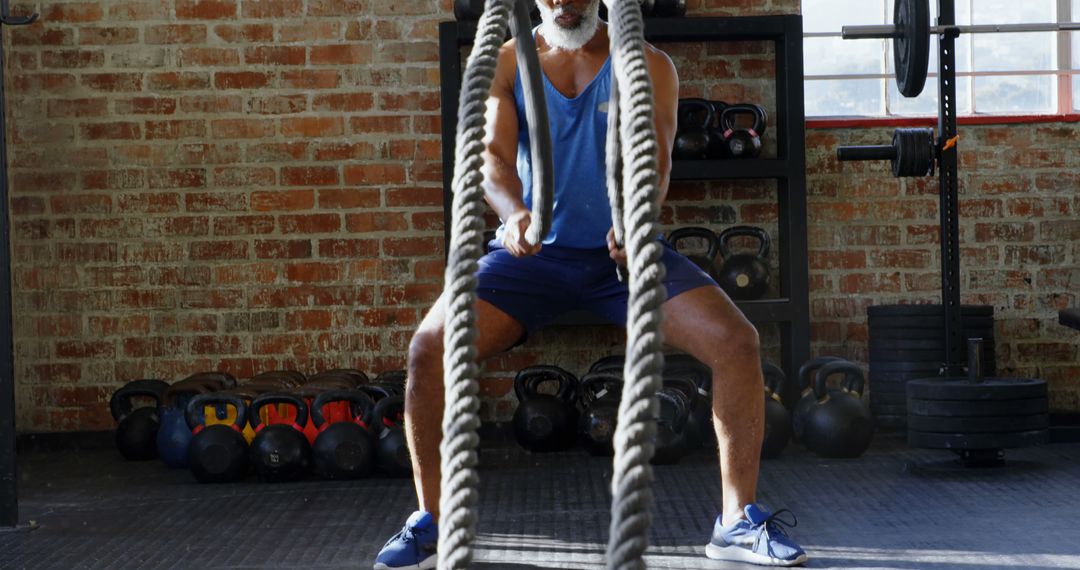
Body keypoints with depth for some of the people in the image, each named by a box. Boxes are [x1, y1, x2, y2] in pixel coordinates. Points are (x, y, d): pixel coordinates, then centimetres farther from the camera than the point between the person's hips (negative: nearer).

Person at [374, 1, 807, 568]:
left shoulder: (647, 65, -2)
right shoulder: (506, 64, 1)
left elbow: (654, 158, -17)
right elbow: (494, 153, -14)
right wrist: (513, 212, -38)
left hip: (623, 247, 0)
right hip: (535, 248, 0)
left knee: (736, 341, -21)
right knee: (429, 346, -22)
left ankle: (738, 521, -6)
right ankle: (431, 524, -5)